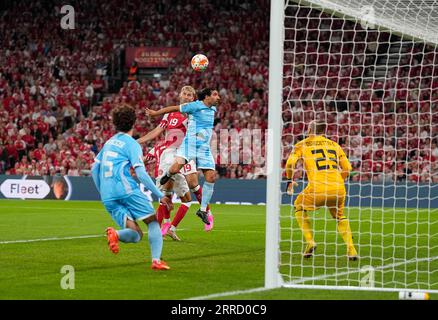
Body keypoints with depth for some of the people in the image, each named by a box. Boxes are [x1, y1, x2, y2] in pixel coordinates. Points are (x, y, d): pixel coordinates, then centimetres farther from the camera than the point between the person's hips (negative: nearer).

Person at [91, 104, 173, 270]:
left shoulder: (108, 143, 22)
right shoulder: (131, 144, 1)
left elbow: (94, 170, 23)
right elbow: (141, 174, -8)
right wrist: (160, 195, -5)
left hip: (108, 196, 6)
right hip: (127, 189, -6)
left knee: (135, 235, 2)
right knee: (153, 222, 4)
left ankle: (115, 234, -29)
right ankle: (156, 260, -14)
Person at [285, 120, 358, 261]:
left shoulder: (302, 145, 11)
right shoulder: (334, 145, 20)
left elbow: (290, 163, -3)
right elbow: (347, 168, 16)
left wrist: (290, 181, 13)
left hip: (318, 187, -3)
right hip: (338, 188, 3)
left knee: (299, 207, 24)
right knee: (339, 216, 29)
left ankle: (309, 242, 8)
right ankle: (351, 249, 13)